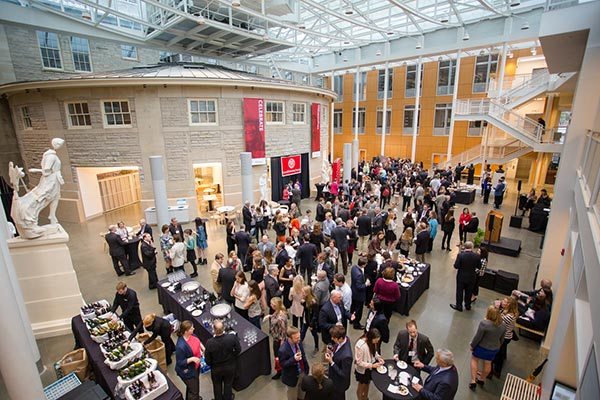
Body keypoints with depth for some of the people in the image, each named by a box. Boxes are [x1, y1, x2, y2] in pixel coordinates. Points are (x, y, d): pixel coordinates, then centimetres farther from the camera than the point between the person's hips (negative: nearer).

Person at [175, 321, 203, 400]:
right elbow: (180, 362, -26)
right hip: (187, 371, -8)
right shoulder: (181, 346, -38)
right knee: (193, 390, 11)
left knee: (194, 384, 32)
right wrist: (192, 359, -35)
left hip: (195, 366, 8)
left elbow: (198, 341, 7)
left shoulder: (191, 335, -15)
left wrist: (203, 348, -4)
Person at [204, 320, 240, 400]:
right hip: (230, 367, 1)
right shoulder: (232, 338, -32)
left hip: (216, 369, 0)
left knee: (217, 386, 29)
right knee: (228, 385, 28)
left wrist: (210, 364, 5)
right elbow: (238, 350, -13)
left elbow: (207, 360, -17)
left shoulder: (209, 342, -33)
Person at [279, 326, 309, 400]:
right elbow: (282, 364, -25)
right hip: (292, 376, -5)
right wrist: (293, 359, -40)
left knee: (302, 393, 29)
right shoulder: (283, 350, -36)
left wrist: (306, 368, 6)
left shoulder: (298, 342, -15)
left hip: (302, 372, 6)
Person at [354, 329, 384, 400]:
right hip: (363, 370, -6)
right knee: (361, 387, 20)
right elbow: (359, 362, -27)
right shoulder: (360, 345, -38)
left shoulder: (371, 341, -17)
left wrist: (378, 357, -13)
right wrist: (372, 365, -29)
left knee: (367, 384, 30)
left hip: (370, 368, 6)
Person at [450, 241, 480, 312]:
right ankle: (467, 305, 38)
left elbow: (456, 266, -20)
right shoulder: (477, 256, -15)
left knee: (460, 291, 15)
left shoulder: (460, 255, -23)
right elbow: (479, 267, -5)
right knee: (469, 292, 22)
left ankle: (459, 306, 27)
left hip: (461, 276, -3)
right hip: (471, 277, 3)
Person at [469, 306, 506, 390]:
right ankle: (480, 379, 40)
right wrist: (497, 347, 22)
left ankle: (473, 381, 17)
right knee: (488, 364, 22)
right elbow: (502, 339, 5)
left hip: (482, 347, -5)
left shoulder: (484, 323, -28)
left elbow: (477, 337, -21)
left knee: (474, 360, 17)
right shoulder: (503, 325, -9)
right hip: (494, 349, 5)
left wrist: (472, 345, -5)